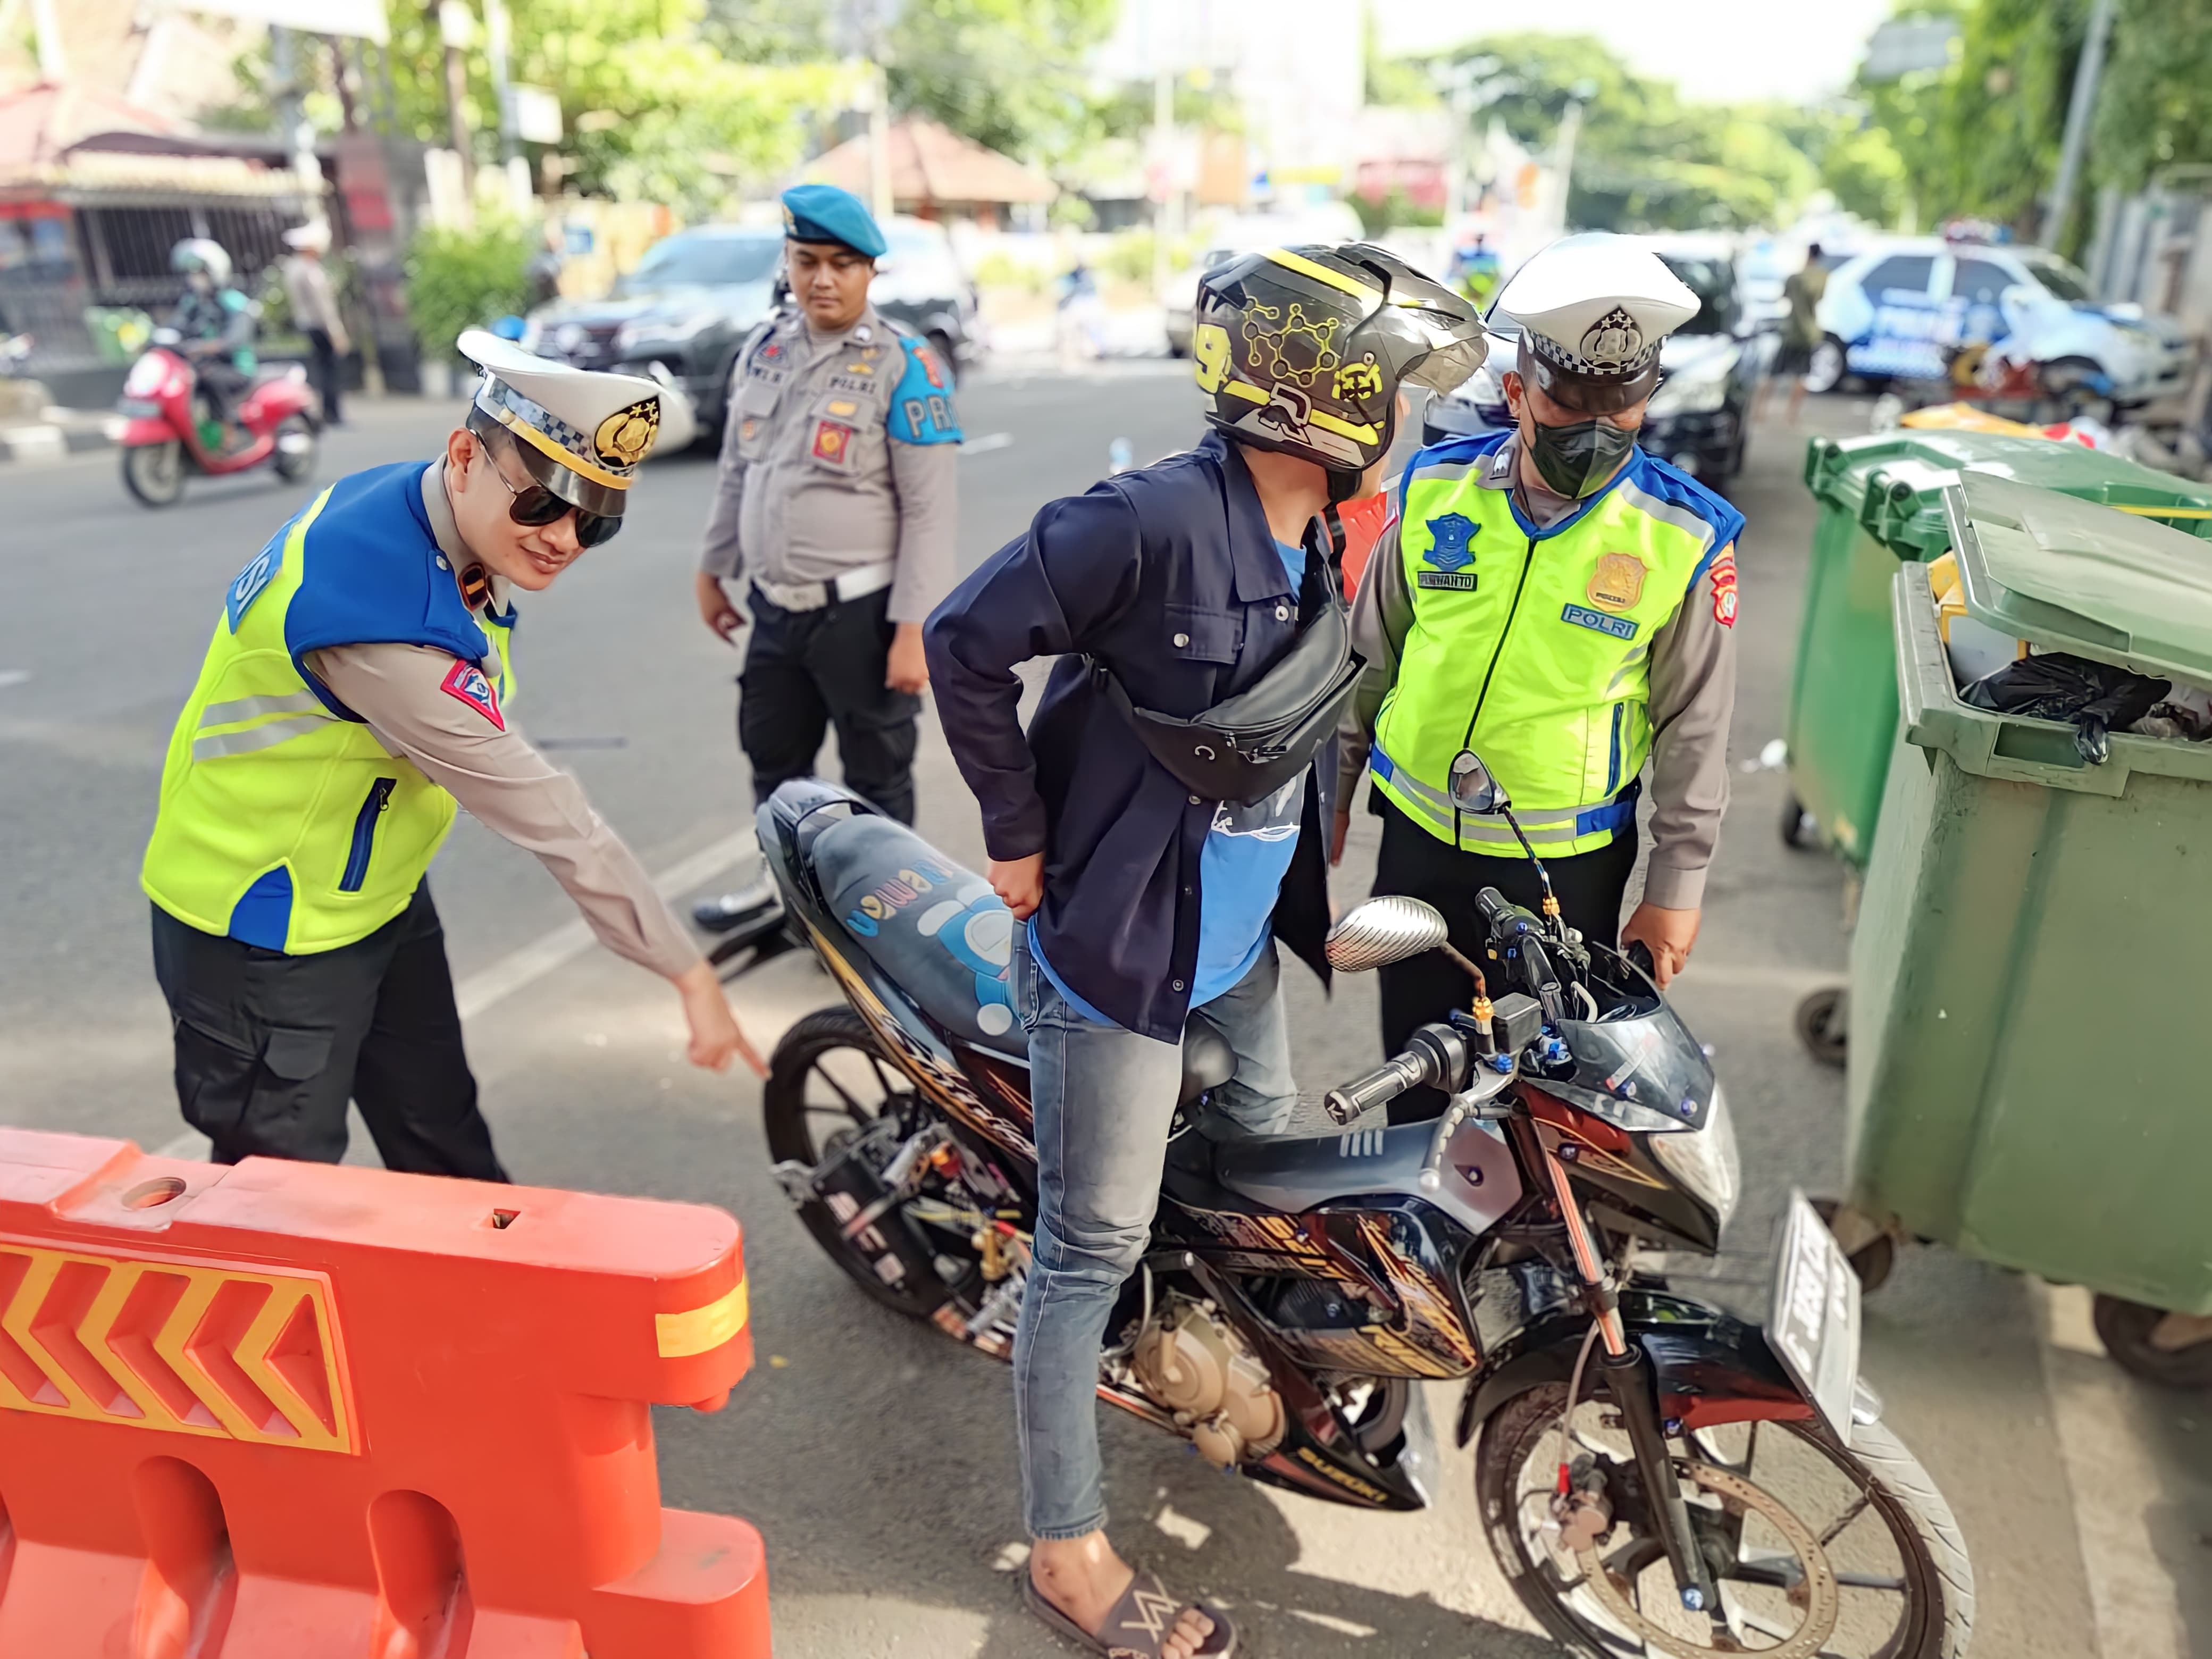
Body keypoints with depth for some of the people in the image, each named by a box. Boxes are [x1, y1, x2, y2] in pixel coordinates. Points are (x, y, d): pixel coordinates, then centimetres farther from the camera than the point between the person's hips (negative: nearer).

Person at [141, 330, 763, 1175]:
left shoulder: (430, 518, -7)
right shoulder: (384, 619, -34)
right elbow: (543, 813, -31)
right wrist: (688, 972, -23)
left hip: (381, 897, 8)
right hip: (264, 939, -8)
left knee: (448, 1152, 21)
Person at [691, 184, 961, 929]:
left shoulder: (903, 365, -12)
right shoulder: (763, 348, 6)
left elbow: (932, 510, -14)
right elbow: (736, 469, 16)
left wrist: (914, 628, -18)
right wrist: (714, 569, 17)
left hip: (862, 611, -6)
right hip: (774, 606, 7)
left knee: (876, 776, 9)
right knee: (773, 758, 21)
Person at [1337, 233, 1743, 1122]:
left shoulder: (1686, 538, -11)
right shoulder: (1435, 488, -5)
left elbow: (1695, 724, -3)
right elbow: (1371, 653, 7)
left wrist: (1677, 884, -2)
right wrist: (1333, 790, 11)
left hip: (1569, 865, -2)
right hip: (1419, 840, 2)